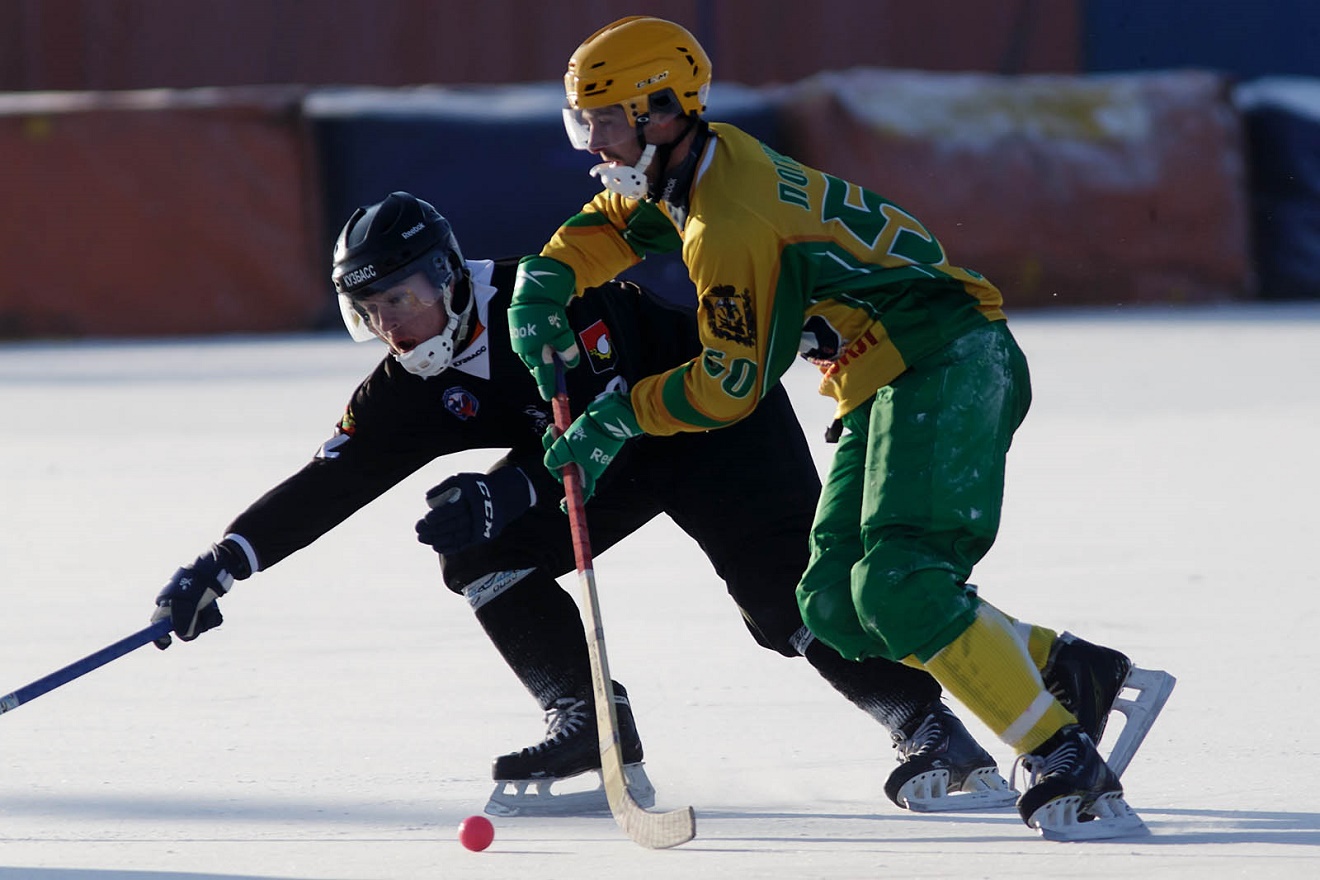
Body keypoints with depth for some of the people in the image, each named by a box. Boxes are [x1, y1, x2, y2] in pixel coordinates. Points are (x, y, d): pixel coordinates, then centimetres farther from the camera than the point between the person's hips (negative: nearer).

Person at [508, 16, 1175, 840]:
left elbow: (731, 386, -15)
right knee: (834, 607, 2)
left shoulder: (728, 225, -18)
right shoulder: (695, 166, 12)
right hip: (894, 386, 10)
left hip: (945, 364, -10)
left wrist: (621, 414, -2)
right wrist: (545, 281, 12)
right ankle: (1073, 674, 0)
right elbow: (613, 222, 32)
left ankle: (1065, 761, -27)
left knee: (897, 582, -25)